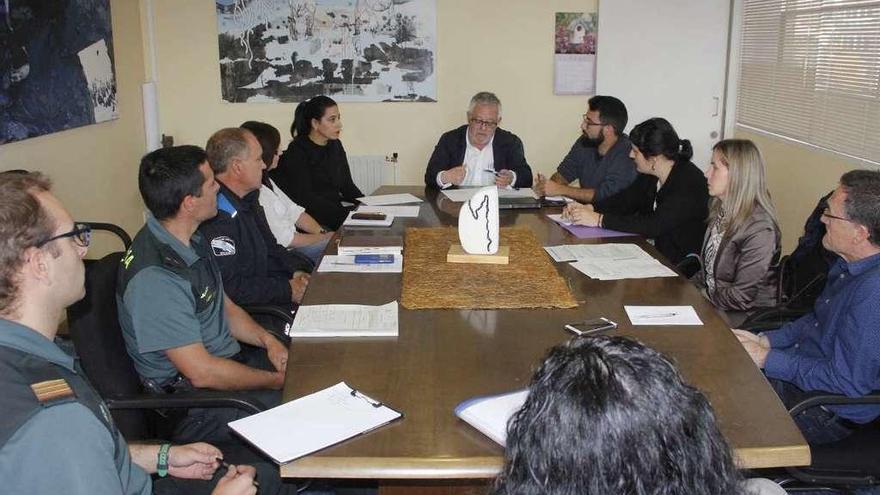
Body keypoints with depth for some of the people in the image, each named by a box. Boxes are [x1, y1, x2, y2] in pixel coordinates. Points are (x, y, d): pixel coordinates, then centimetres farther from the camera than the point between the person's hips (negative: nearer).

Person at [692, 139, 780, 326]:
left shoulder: (760, 230, -23)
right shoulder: (722, 210, 5)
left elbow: (742, 297, -21)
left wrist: (704, 296, -11)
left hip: (744, 317, -8)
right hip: (709, 300, 8)